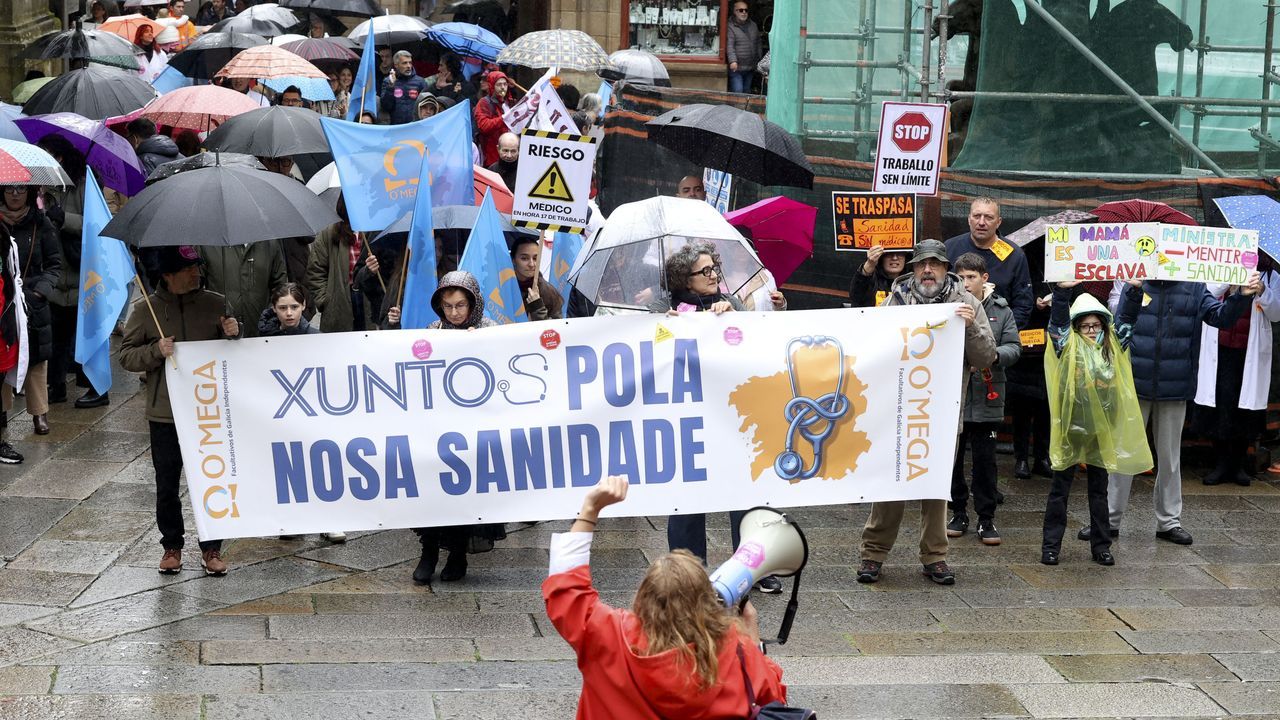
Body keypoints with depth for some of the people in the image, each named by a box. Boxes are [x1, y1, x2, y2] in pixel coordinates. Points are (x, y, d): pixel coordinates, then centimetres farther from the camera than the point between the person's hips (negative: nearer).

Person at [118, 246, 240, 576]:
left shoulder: (216, 304, 0)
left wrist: (234, 334, -12)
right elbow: (126, 356, -1)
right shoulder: (145, 309, -3)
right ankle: (172, 546, 25)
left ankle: (211, 547, 18)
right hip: (165, 413, -1)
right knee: (167, 485, 9)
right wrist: (156, 351, -19)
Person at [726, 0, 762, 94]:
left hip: (750, 68, 6)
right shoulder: (730, 27, -7)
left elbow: (758, 44, 20)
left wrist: (759, 60, 17)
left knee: (747, 92, 12)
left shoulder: (753, 25, 13)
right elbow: (729, 46, -18)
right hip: (736, 68, -6)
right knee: (737, 92, -11)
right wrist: (732, 61, -29)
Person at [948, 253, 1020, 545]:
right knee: (952, 458, 9)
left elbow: (1014, 347, 1)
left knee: (985, 461, 5)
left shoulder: (1001, 310, 4)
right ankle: (958, 513, 24)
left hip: (986, 398, 1)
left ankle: (986, 518, 14)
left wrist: (993, 354, -18)